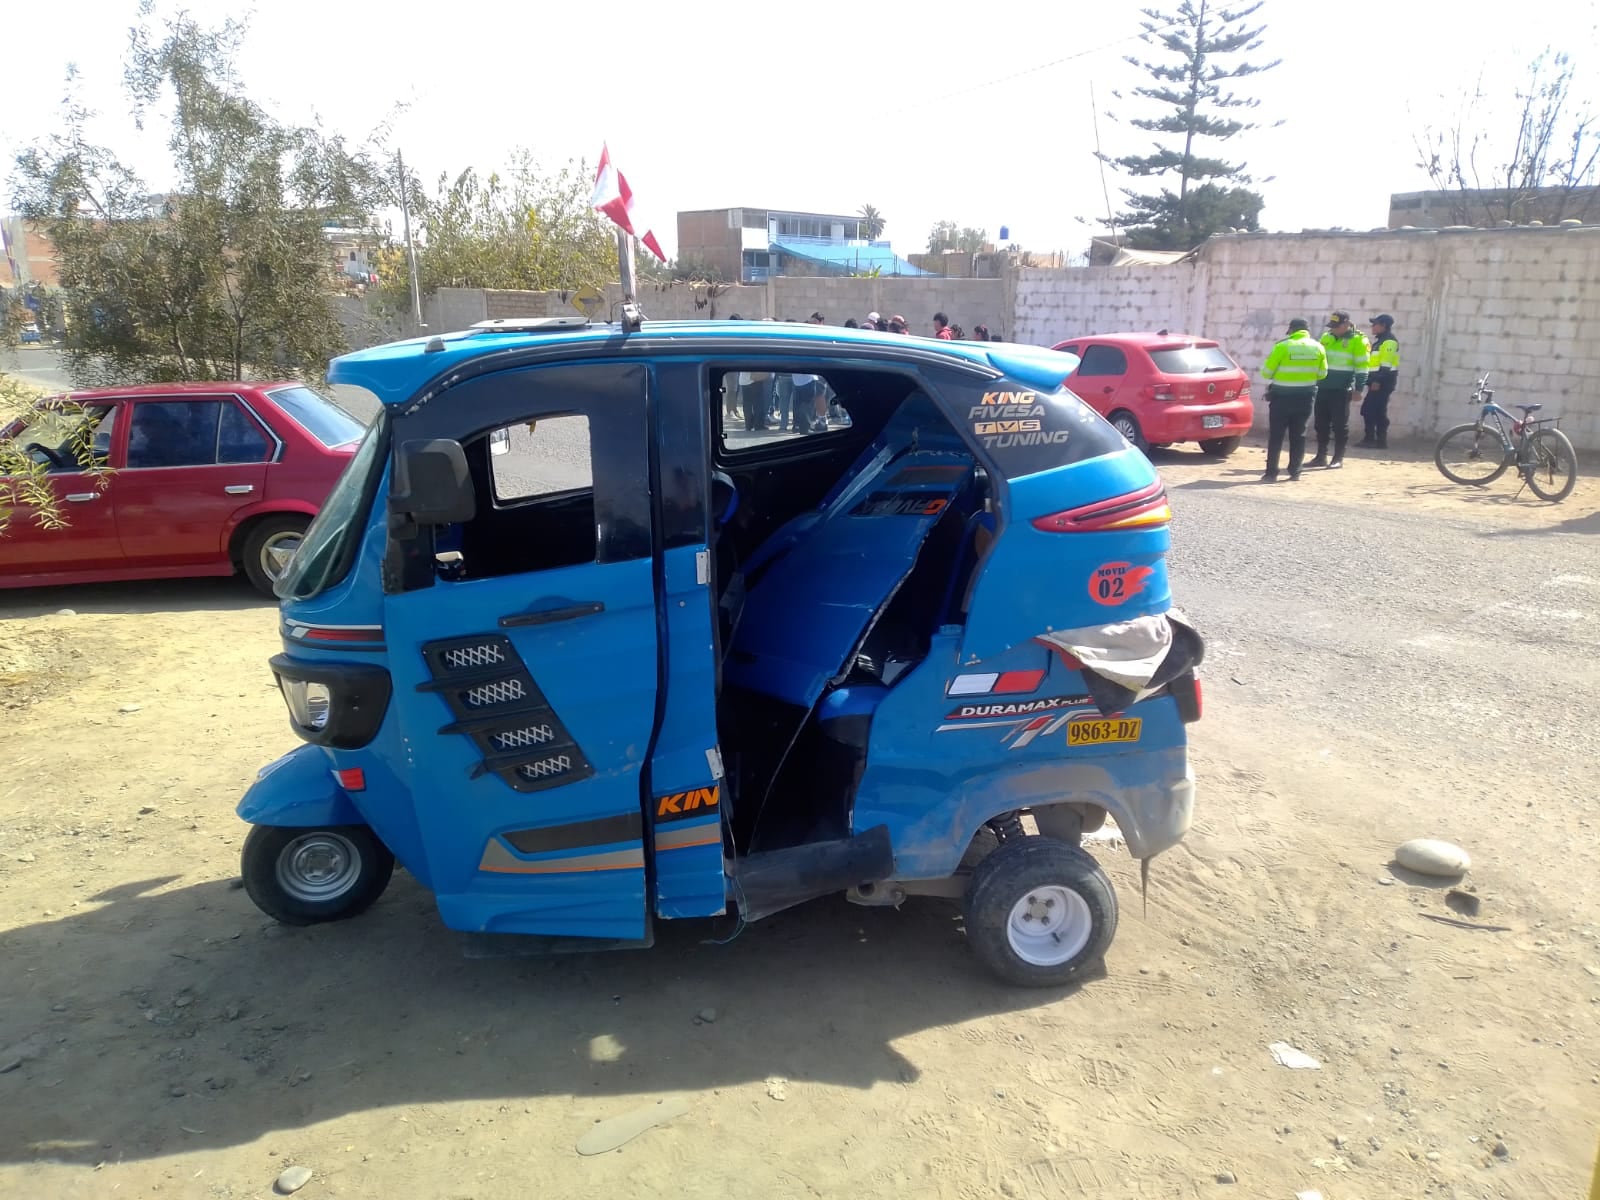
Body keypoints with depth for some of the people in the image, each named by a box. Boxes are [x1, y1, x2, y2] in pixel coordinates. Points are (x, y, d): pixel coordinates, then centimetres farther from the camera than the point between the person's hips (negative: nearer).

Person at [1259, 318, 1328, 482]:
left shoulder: (1282, 346, -12)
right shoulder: (1318, 348, 2)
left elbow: (1267, 372, -7)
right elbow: (1322, 374, 8)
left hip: (1282, 396, -4)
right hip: (1305, 396, 4)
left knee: (1276, 435, 1)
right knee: (1298, 435, 12)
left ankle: (1271, 473, -1)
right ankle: (1295, 471, 14)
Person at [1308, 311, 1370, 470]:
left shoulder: (1357, 340, -6)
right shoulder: (1326, 338, 12)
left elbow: (1362, 367, -7)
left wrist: (1358, 388, -11)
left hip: (1342, 390, -6)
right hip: (1323, 388, 6)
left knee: (1340, 424, -1)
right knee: (1321, 423, 8)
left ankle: (1338, 458, 5)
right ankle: (1321, 456, 15)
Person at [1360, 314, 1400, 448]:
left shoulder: (1389, 341, -11)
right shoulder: (1380, 341, 21)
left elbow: (1386, 365, -19)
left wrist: (1378, 380, -24)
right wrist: (1372, 380, 22)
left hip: (1383, 382, -10)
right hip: (1377, 381, 10)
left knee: (1378, 411, -9)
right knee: (1367, 409, 10)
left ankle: (1381, 441, -7)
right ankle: (1370, 438, 13)